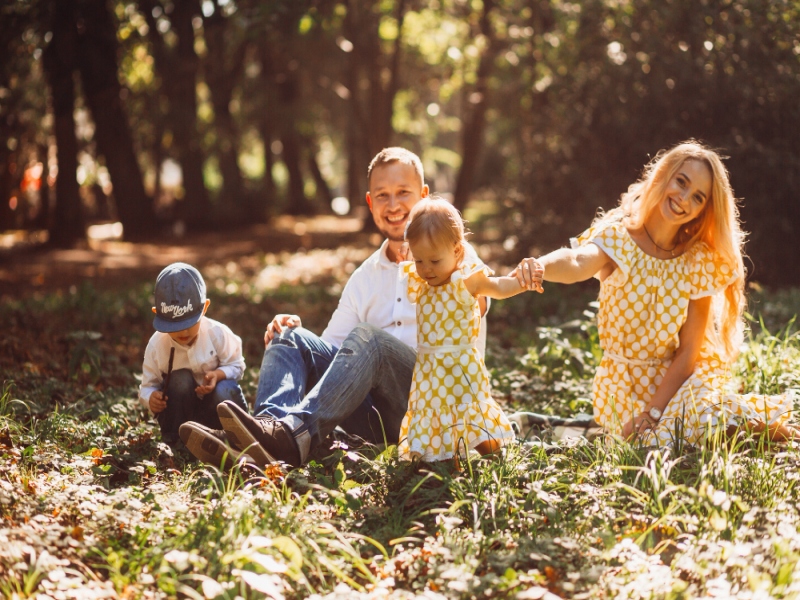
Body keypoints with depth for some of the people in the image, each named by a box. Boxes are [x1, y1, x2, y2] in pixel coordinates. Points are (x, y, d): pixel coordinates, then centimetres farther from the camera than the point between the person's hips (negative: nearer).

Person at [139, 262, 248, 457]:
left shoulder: (217, 334, -17)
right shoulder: (156, 345, -15)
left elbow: (236, 365, -6)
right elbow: (148, 384, -8)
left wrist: (218, 375, -28)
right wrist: (150, 398, -33)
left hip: (213, 402, 0)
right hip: (179, 408, 0)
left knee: (224, 391, -34)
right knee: (180, 379, -32)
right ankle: (173, 439, -17)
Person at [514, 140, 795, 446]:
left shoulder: (700, 260, -9)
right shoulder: (618, 238, -14)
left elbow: (689, 352, -9)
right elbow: (577, 263, -39)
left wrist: (652, 412, -18)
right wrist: (540, 266, -63)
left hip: (681, 377, 0)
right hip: (625, 383, 0)